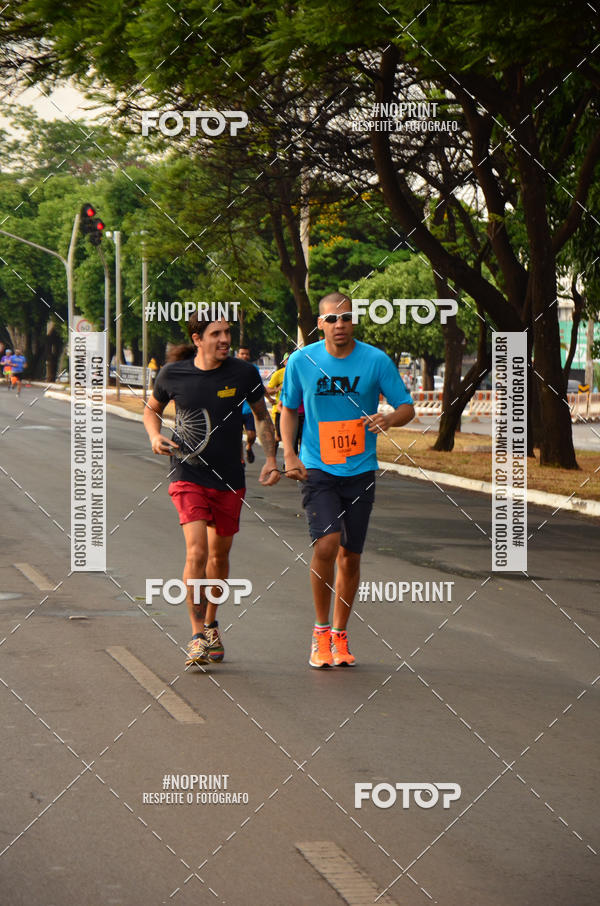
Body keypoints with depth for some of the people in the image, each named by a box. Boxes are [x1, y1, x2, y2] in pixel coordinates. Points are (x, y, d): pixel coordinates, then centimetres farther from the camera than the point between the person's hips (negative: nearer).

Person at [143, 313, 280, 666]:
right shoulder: (173, 374, -6)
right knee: (197, 552, -17)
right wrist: (155, 437, -7)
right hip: (189, 476, -2)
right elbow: (152, 409, 13)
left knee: (219, 555, 14)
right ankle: (198, 636, -8)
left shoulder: (243, 373, -6)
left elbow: (262, 415, 9)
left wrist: (271, 459, 0)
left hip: (230, 479, 2)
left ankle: (211, 625, 35)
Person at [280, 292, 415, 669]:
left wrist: (390, 418, -22)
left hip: (360, 471, 1)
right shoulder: (301, 361, -2)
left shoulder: (377, 360, -5)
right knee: (326, 544, -19)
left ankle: (340, 636, 24)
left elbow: (407, 407, 1)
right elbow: (289, 409, 11)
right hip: (317, 469, -1)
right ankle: (321, 631, -3)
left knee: (350, 556, 6)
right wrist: (289, 455, -2)